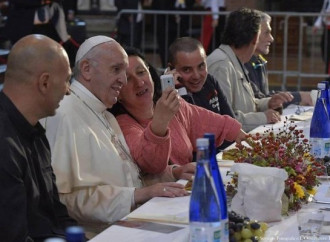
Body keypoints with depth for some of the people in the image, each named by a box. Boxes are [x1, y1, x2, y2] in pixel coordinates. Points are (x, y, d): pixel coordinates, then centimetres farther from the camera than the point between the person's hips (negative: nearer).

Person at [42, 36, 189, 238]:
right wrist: (139, 194, -20)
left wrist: (170, 174, 9)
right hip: (98, 234, -10)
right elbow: (71, 197, -20)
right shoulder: (65, 116, -13)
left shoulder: (106, 116, 21)